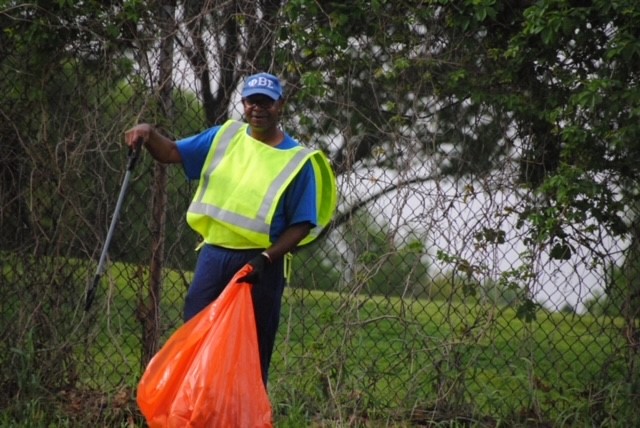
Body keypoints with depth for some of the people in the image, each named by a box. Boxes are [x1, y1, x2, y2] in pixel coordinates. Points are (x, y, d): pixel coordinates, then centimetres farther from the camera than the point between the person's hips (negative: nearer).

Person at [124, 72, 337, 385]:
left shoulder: (298, 160, -4)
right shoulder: (226, 137, 9)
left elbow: (302, 225, -6)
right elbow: (172, 153, 10)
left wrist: (267, 258, -18)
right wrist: (149, 135, -11)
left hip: (260, 265, -4)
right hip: (213, 256, 4)